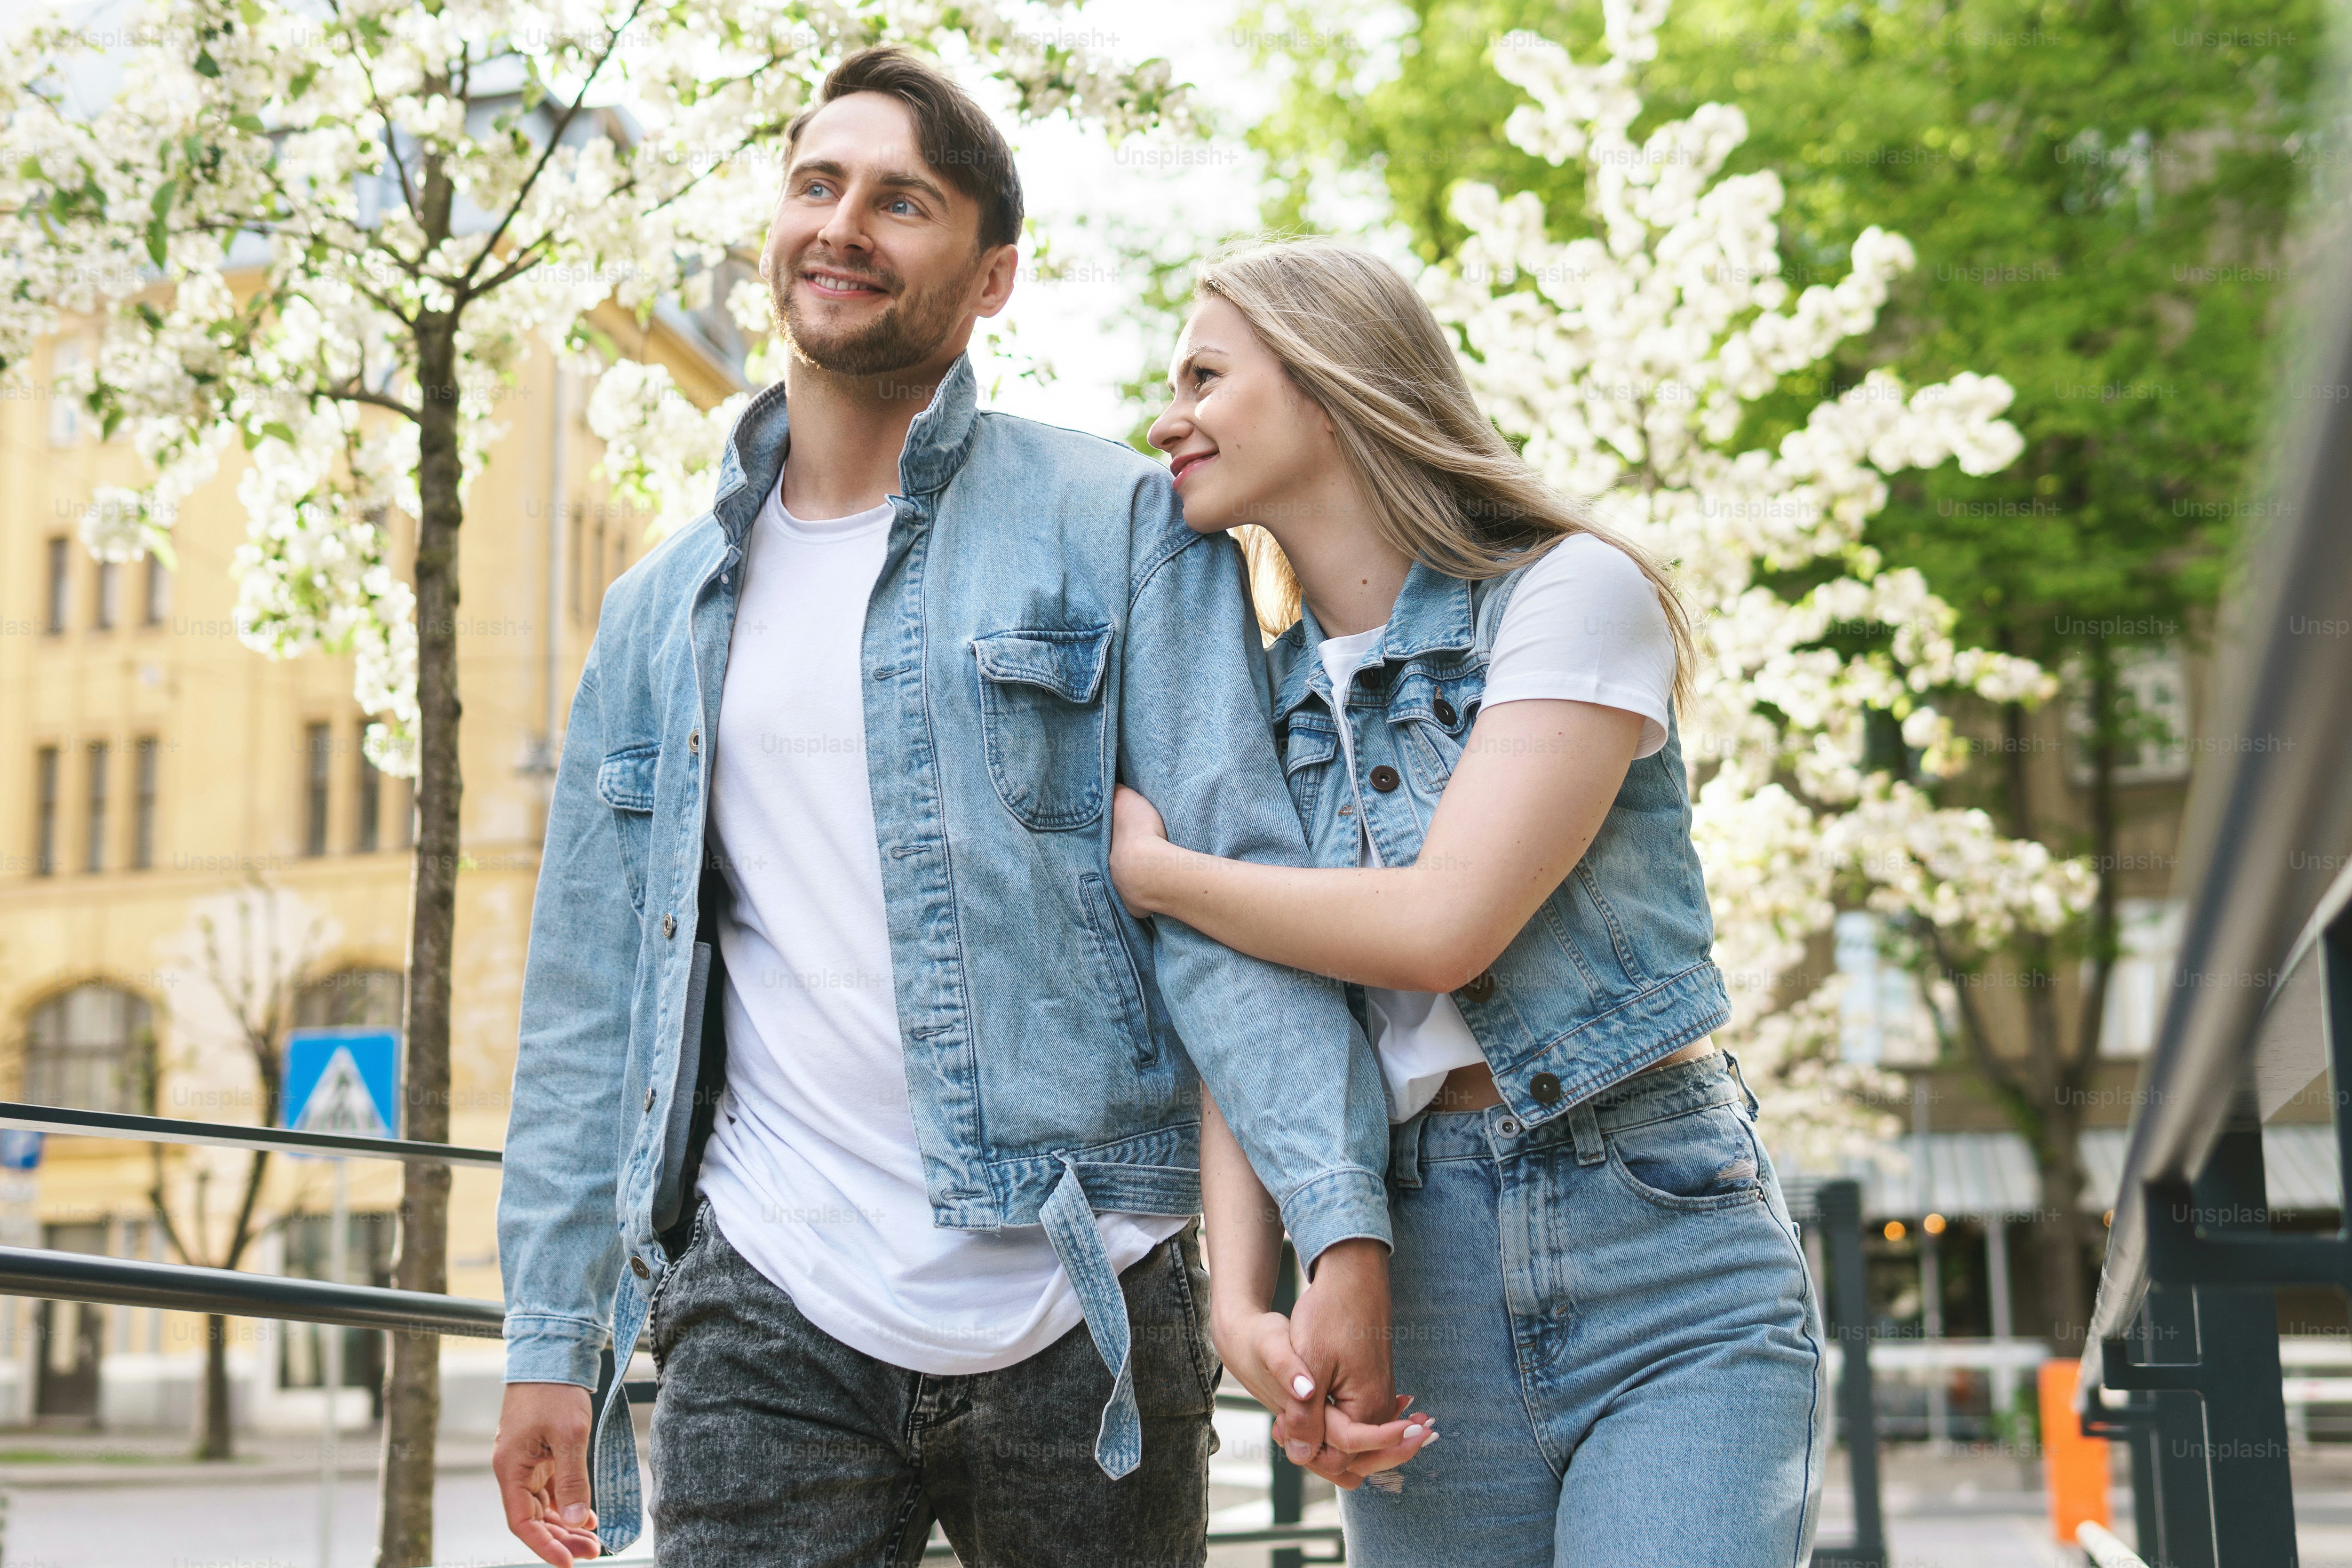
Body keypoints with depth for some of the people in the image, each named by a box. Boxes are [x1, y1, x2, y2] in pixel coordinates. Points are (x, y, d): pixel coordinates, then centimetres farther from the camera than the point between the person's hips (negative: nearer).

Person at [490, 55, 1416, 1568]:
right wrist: (549, 1340, 10)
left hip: (1078, 1311, -2)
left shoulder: (1124, 526, 1)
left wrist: (1345, 1229, -19)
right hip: (768, 1316, 2)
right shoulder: (661, 613, 13)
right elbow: (591, 996, 14)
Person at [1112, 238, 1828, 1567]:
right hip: (1422, 1285, 5)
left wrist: (1153, 871, -4)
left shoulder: (1567, 592, -5)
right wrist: (1241, 1295, -12)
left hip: (1665, 1260, -4)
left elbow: (1440, 930, -16)